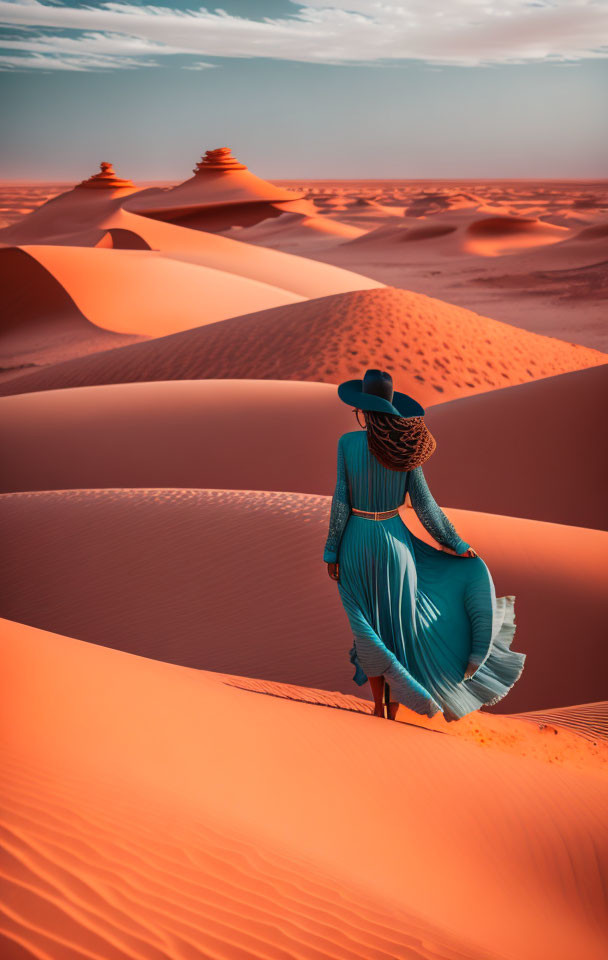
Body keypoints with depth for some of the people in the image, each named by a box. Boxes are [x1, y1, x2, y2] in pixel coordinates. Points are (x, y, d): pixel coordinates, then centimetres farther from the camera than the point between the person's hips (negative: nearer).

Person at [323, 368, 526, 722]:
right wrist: (455, 543, 6)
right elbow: (424, 503, -6)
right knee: (396, 623, 17)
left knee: (368, 627, 17)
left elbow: (341, 501, -13)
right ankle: (394, 708, 25)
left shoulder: (348, 442, -14)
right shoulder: (405, 445, -8)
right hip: (394, 541, 1)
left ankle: (378, 707, 26)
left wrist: (331, 551, -3)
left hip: (356, 544, -1)